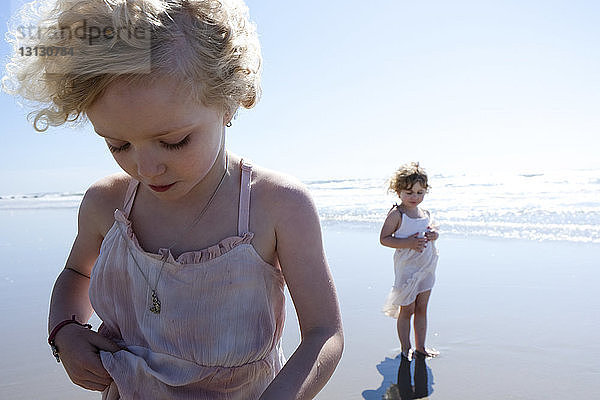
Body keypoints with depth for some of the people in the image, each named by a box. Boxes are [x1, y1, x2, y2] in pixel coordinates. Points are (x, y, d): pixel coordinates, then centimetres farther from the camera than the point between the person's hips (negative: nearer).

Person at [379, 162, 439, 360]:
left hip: (426, 268, 6)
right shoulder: (396, 214, -14)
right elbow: (384, 239, -14)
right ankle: (406, 348, 20)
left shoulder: (425, 213, 6)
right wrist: (408, 243, -24)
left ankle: (420, 346, 27)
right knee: (407, 310, 4)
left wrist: (434, 234, -4)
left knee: (421, 309, 14)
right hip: (406, 268, -6)